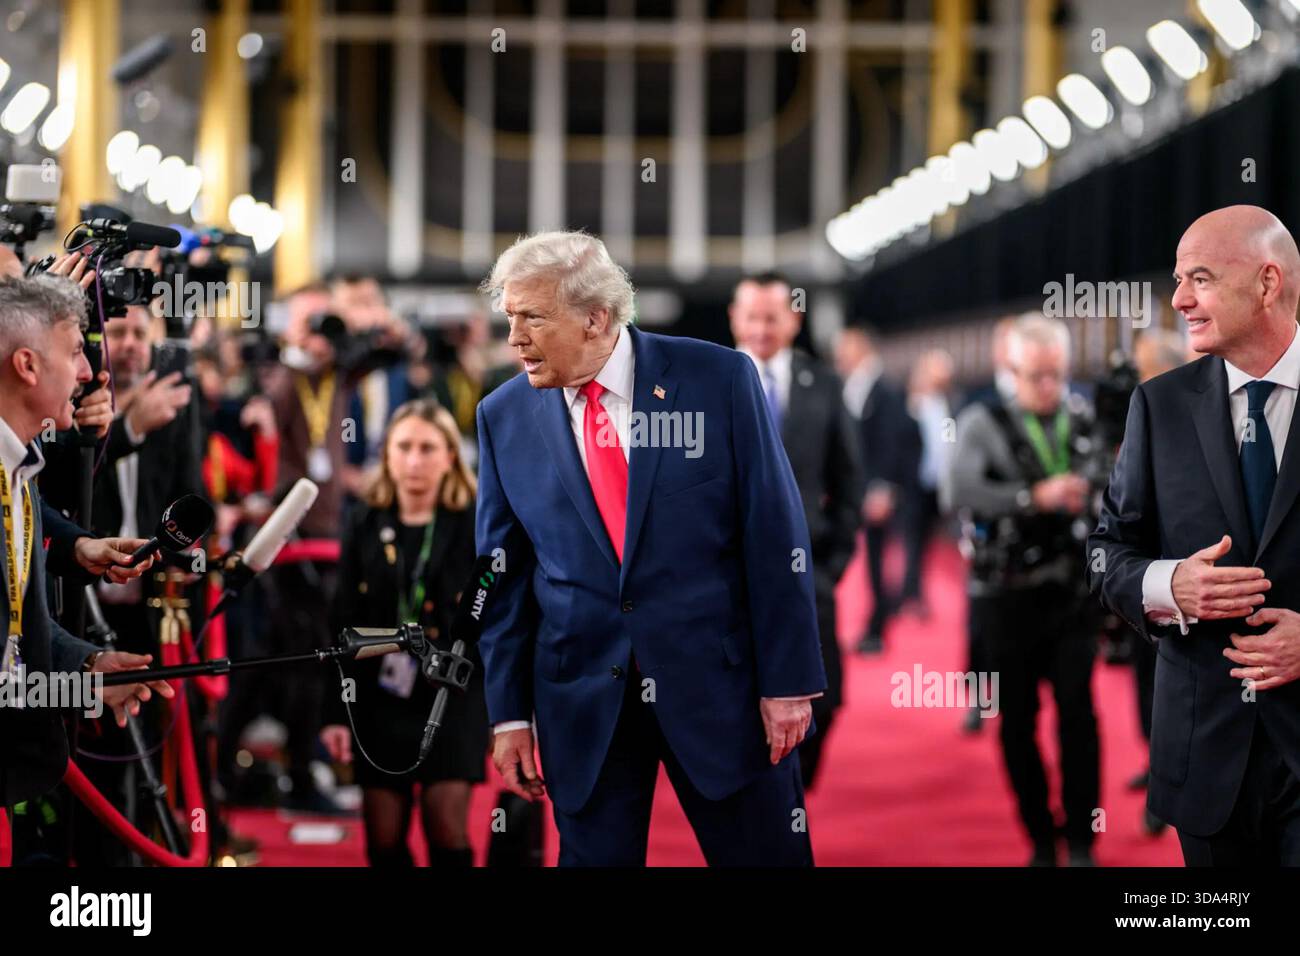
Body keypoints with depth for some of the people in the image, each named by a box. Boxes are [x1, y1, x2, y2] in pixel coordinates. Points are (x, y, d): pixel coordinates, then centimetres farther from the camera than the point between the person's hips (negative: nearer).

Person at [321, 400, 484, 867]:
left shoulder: (475, 526, -2)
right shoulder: (365, 525, 5)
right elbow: (344, 623, 6)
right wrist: (336, 711, 2)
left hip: (453, 698, -3)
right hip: (381, 700, 3)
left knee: (447, 833, -9)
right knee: (383, 841, 2)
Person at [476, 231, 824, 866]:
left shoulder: (717, 379, -6)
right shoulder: (505, 416, 2)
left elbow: (775, 534, -5)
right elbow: (504, 573, 7)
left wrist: (788, 680, -7)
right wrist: (508, 714, 4)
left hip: (717, 680, -2)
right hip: (583, 699, 2)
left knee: (767, 854, 5)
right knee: (594, 857, 7)